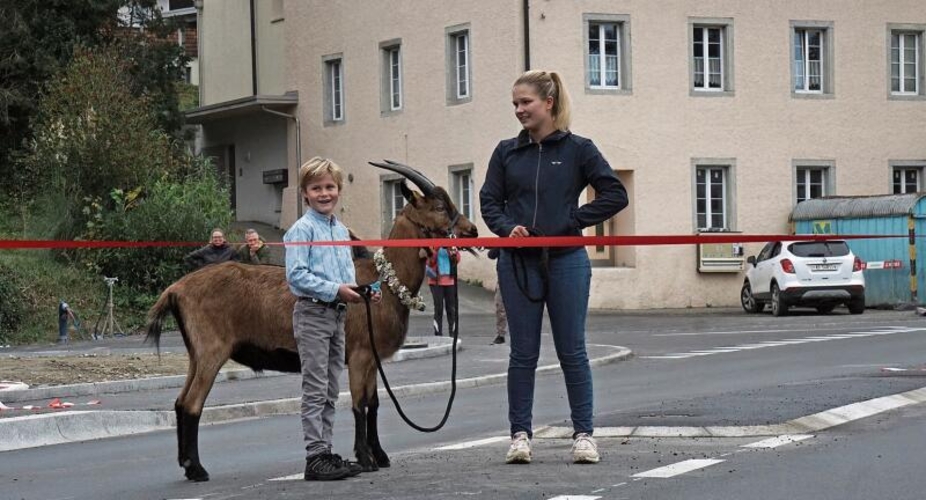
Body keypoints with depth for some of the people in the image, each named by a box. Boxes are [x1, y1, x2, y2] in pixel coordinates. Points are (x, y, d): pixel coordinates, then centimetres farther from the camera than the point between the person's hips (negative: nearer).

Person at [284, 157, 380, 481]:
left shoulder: (341, 230, 13)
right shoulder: (302, 229, -10)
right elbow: (297, 275, -18)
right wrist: (335, 289, -22)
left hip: (337, 314, 8)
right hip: (312, 312, -8)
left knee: (331, 391, 11)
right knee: (316, 390, -7)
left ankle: (326, 452, 18)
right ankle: (315, 457, -6)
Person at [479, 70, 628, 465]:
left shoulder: (577, 149, -1)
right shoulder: (507, 152, 7)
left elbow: (615, 195, -2)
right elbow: (490, 201, 8)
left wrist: (574, 219, -8)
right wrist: (507, 228, -12)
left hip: (566, 260, -2)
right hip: (518, 262, 2)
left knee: (572, 351, 2)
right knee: (522, 352, 4)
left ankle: (584, 433, 9)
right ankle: (520, 433, 10)